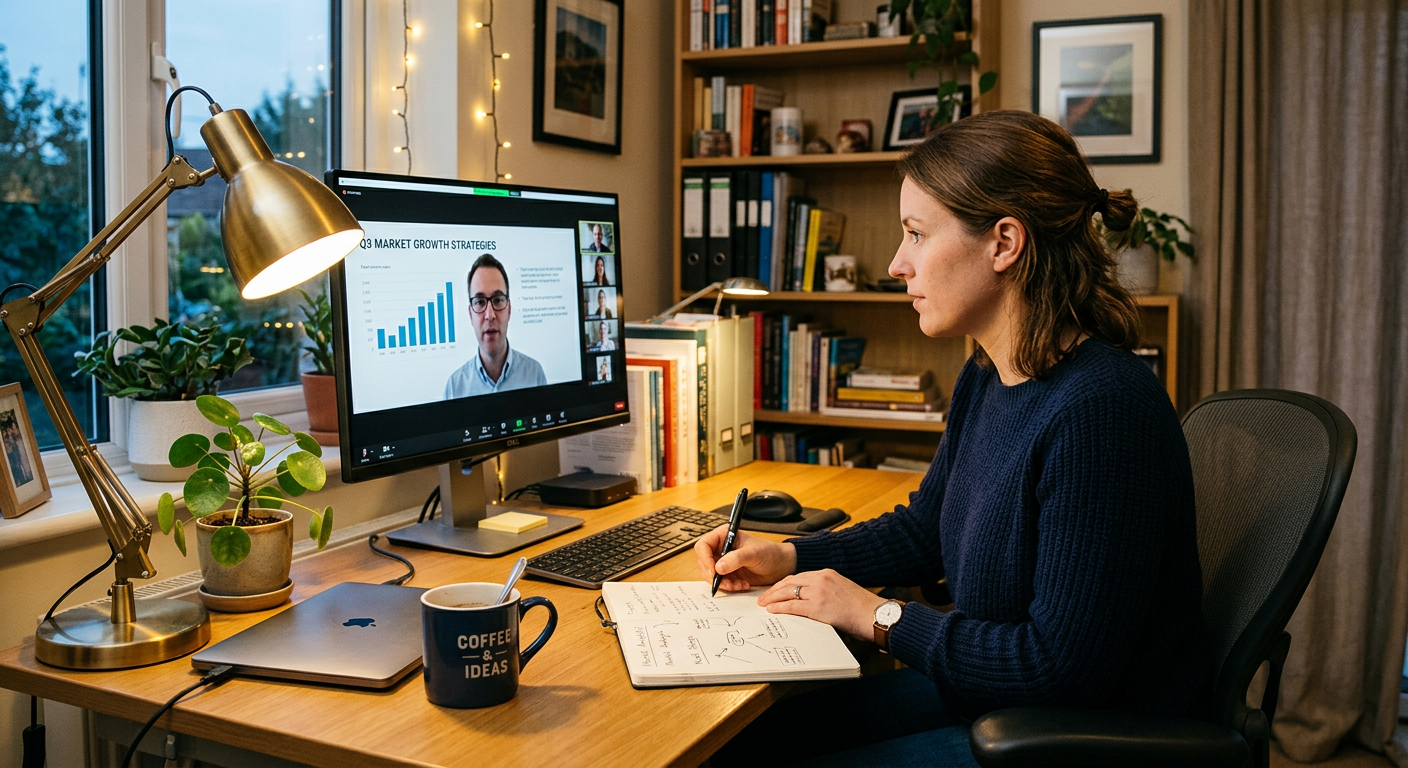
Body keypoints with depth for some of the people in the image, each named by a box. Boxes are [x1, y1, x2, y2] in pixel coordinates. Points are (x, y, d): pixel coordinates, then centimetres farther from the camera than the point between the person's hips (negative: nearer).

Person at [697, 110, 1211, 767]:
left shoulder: (1099, 408, -28)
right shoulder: (985, 380, 2)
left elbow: (1061, 668, -26)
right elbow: (923, 529, 18)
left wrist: (880, 617, -17)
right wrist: (787, 558, 5)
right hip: (984, 691, 8)